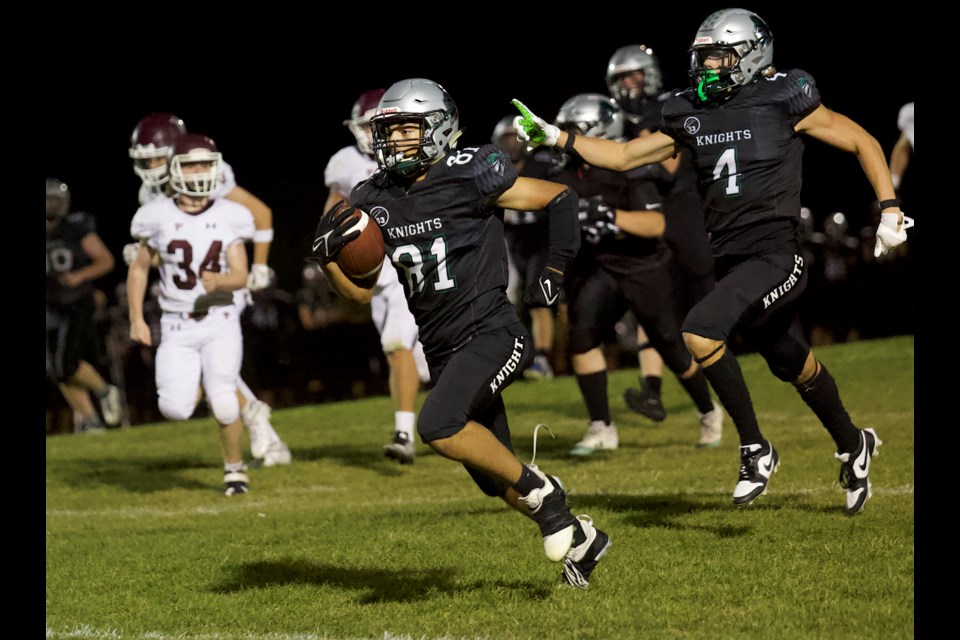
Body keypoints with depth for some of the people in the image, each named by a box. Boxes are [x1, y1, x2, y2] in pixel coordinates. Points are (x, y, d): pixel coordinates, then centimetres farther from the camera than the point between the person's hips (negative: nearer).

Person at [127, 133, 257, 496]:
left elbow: (241, 276, -6)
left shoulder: (229, 218, -2)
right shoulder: (159, 218, -3)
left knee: (223, 403, -16)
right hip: (177, 327, 1)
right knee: (174, 410, -13)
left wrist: (218, 280, -29)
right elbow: (139, 269, 10)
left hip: (220, 321, 0)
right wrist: (136, 319, 3)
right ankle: (191, 384, 24)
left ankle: (234, 468, 8)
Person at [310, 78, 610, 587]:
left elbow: (561, 199, -3)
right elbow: (360, 292, 8)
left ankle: (540, 490, -9)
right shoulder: (376, 200, 6)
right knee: (494, 478, 12)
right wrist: (328, 255, -10)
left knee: (439, 426, -29)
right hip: (443, 350, 7)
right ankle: (579, 538, 34)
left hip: (492, 335, -7)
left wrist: (554, 274, -8)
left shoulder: (469, 178, -11)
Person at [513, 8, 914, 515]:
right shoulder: (691, 116, 9)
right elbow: (624, 156, 14)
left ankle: (755, 449, -12)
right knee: (796, 368, 20)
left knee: (700, 331, -26)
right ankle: (853, 446, 45)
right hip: (732, 261, 7)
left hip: (777, 256, -7)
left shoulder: (784, 102, -7)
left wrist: (889, 209, -6)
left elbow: (863, 143, 1)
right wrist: (554, 136, 4)